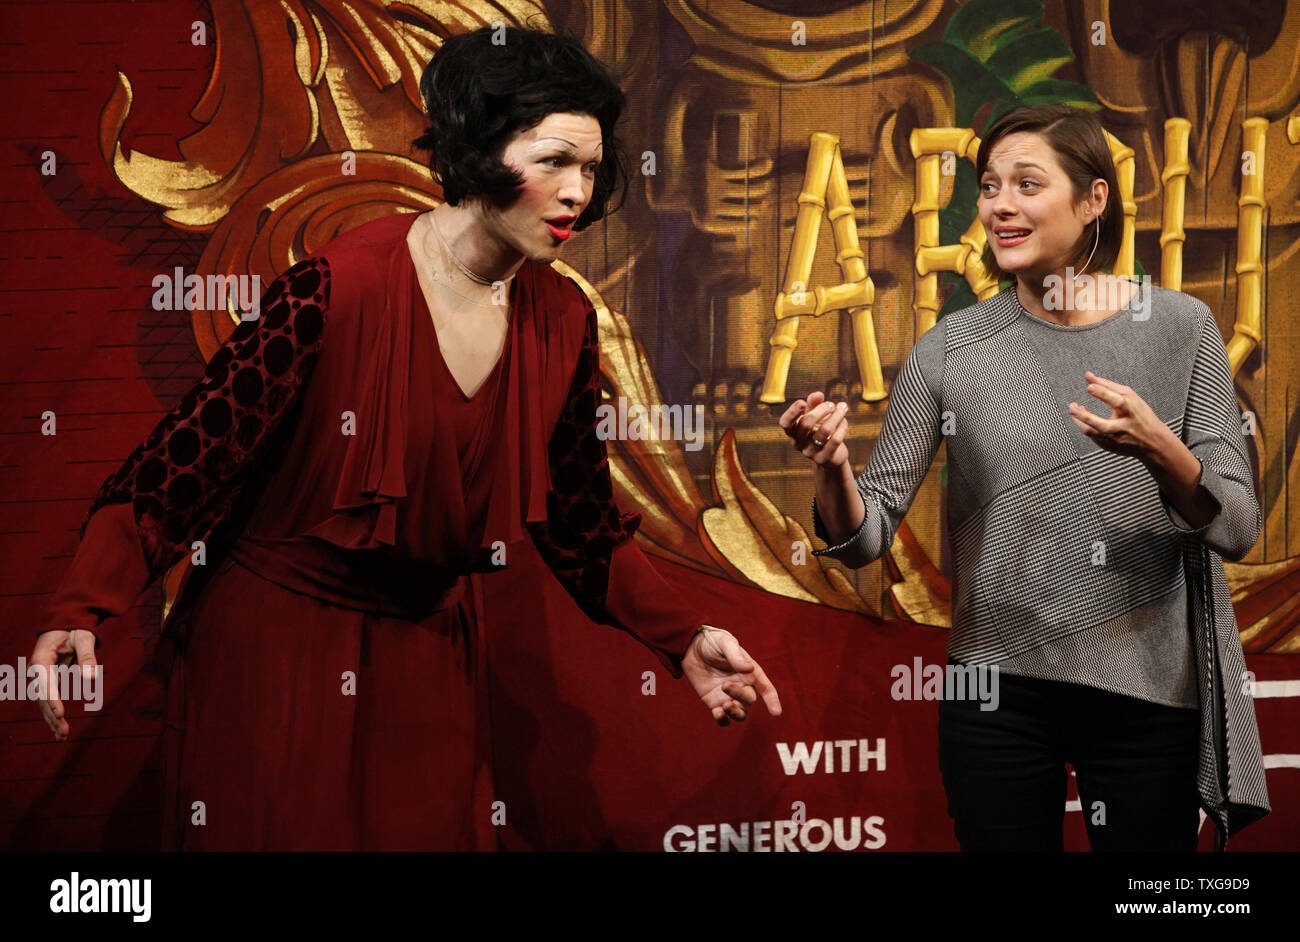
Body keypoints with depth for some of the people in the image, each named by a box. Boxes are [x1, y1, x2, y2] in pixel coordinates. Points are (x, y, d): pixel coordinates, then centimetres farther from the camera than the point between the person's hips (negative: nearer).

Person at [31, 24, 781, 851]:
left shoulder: (563, 321, -4)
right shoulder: (339, 289, -21)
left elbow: (582, 523, 7)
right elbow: (176, 471, -19)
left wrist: (684, 640, -2)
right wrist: (82, 612, -30)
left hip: (429, 656, 5)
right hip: (278, 646, -5)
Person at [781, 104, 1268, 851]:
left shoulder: (1179, 328, -3)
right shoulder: (951, 351, -2)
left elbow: (1237, 530, -6)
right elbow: (866, 538, -3)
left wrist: (1159, 449, -25)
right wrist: (833, 470, -25)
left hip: (1148, 694, 0)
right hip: (998, 692, 1)